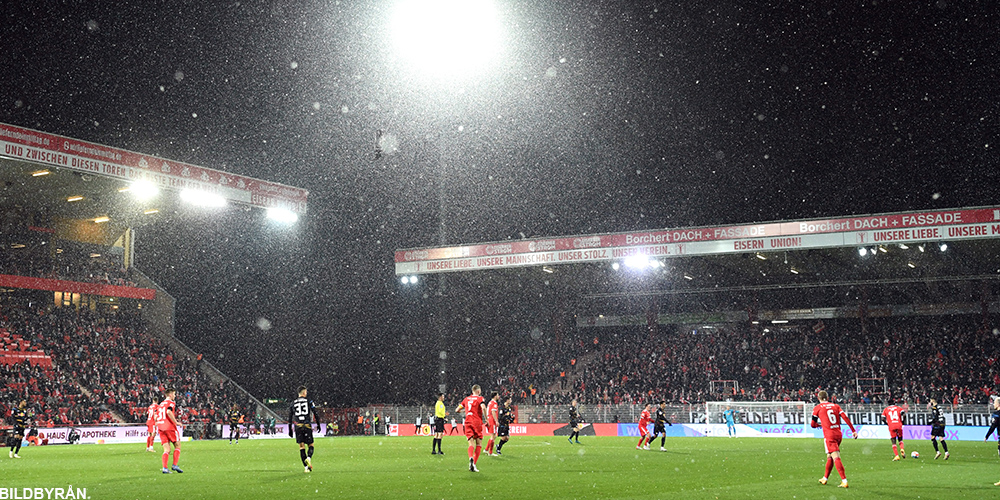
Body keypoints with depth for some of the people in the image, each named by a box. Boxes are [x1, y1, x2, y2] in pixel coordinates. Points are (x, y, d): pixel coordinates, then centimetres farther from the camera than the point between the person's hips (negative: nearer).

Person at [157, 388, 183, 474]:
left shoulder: (161, 404, 20)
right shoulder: (171, 403, -3)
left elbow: (156, 417, 17)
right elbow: (168, 412, -23)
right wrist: (176, 422, -18)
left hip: (161, 428, 7)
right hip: (170, 427, -7)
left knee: (167, 450, 5)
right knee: (177, 446, 6)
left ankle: (164, 468, -7)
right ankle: (175, 466, -2)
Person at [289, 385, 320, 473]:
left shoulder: (293, 403, 11)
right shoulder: (308, 401, 4)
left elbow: (290, 417, 12)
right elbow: (315, 413, 0)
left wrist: (290, 430, 17)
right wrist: (318, 424, 8)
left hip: (297, 426, 2)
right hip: (307, 426, -2)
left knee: (301, 446, 4)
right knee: (310, 445, 7)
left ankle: (307, 467, -1)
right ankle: (309, 458, -23)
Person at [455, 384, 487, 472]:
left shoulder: (466, 399, 16)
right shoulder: (479, 398, 1)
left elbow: (457, 410, 20)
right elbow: (483, 407, -19)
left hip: (468, 423, 4)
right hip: (477, 422, -4)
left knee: (471, 444, -2)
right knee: (479, 444, 6)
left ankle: (471, 457, -34)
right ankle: (474, 464, -6)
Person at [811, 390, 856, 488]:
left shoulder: (817, 408, 2)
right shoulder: (835, 406, 12)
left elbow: (813, 425, 8)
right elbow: (845, 418, 3)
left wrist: (819, 424, 31)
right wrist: (853, 431, 2)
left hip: (829, 435, -6)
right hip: (838, 434, 6)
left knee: (836, 458, -13)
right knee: (829, 457, 20)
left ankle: (844, 481, -25)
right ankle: (825, 478, 33)